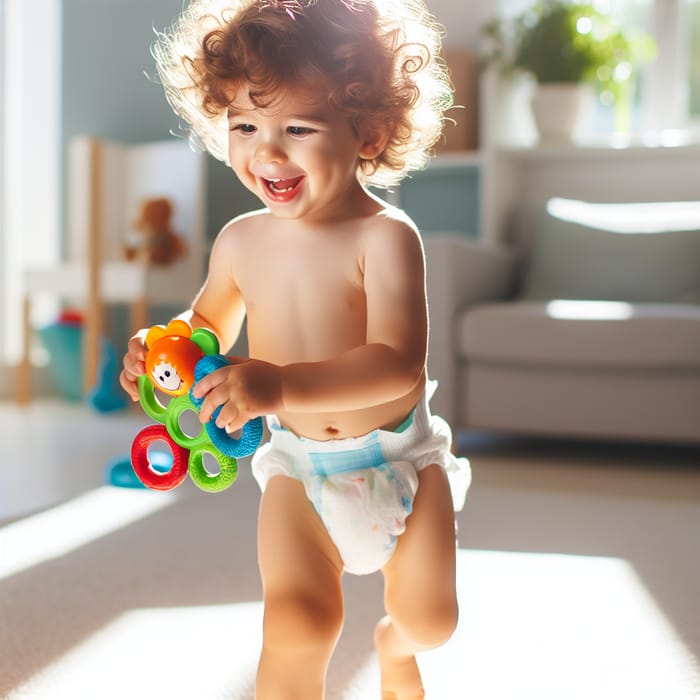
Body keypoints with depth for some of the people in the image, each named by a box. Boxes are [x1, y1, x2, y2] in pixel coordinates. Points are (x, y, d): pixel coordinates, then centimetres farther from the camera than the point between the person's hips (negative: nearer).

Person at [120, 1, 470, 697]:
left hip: (399, 456, -2)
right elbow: (210, 324, 14)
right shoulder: (241, 241, -6)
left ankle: (394, 644, 41)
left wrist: (281, 386, -45)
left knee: (429, 619, 3)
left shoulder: (385, 236, -22)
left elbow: (398, 364, -32)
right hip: (300, 465, 2)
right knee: (297, 626, -16)